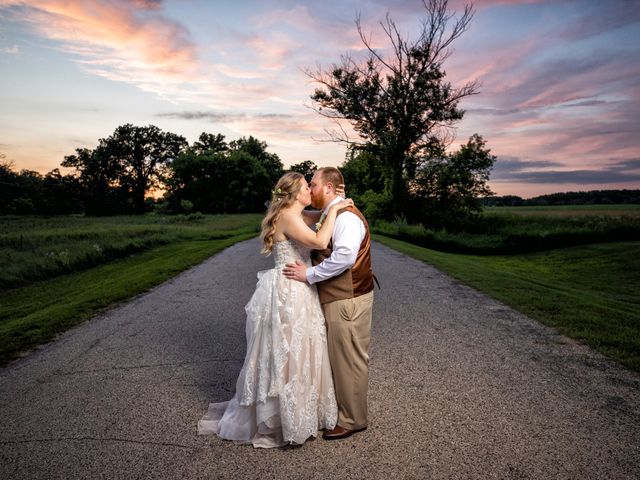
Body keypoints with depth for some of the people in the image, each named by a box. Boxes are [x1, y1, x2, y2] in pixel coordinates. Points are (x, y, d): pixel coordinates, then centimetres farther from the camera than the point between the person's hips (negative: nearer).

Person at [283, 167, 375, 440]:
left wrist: (309, 274, -23)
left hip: (348, 300, -10)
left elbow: (344, 257, -31)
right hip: (334, 298, 10)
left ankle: (351, 420, 20)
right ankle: (340, 409, 36)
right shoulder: (328, 216, 15)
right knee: (338, 357, 20)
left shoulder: (347, 216, -18)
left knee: (348, 360, 3)